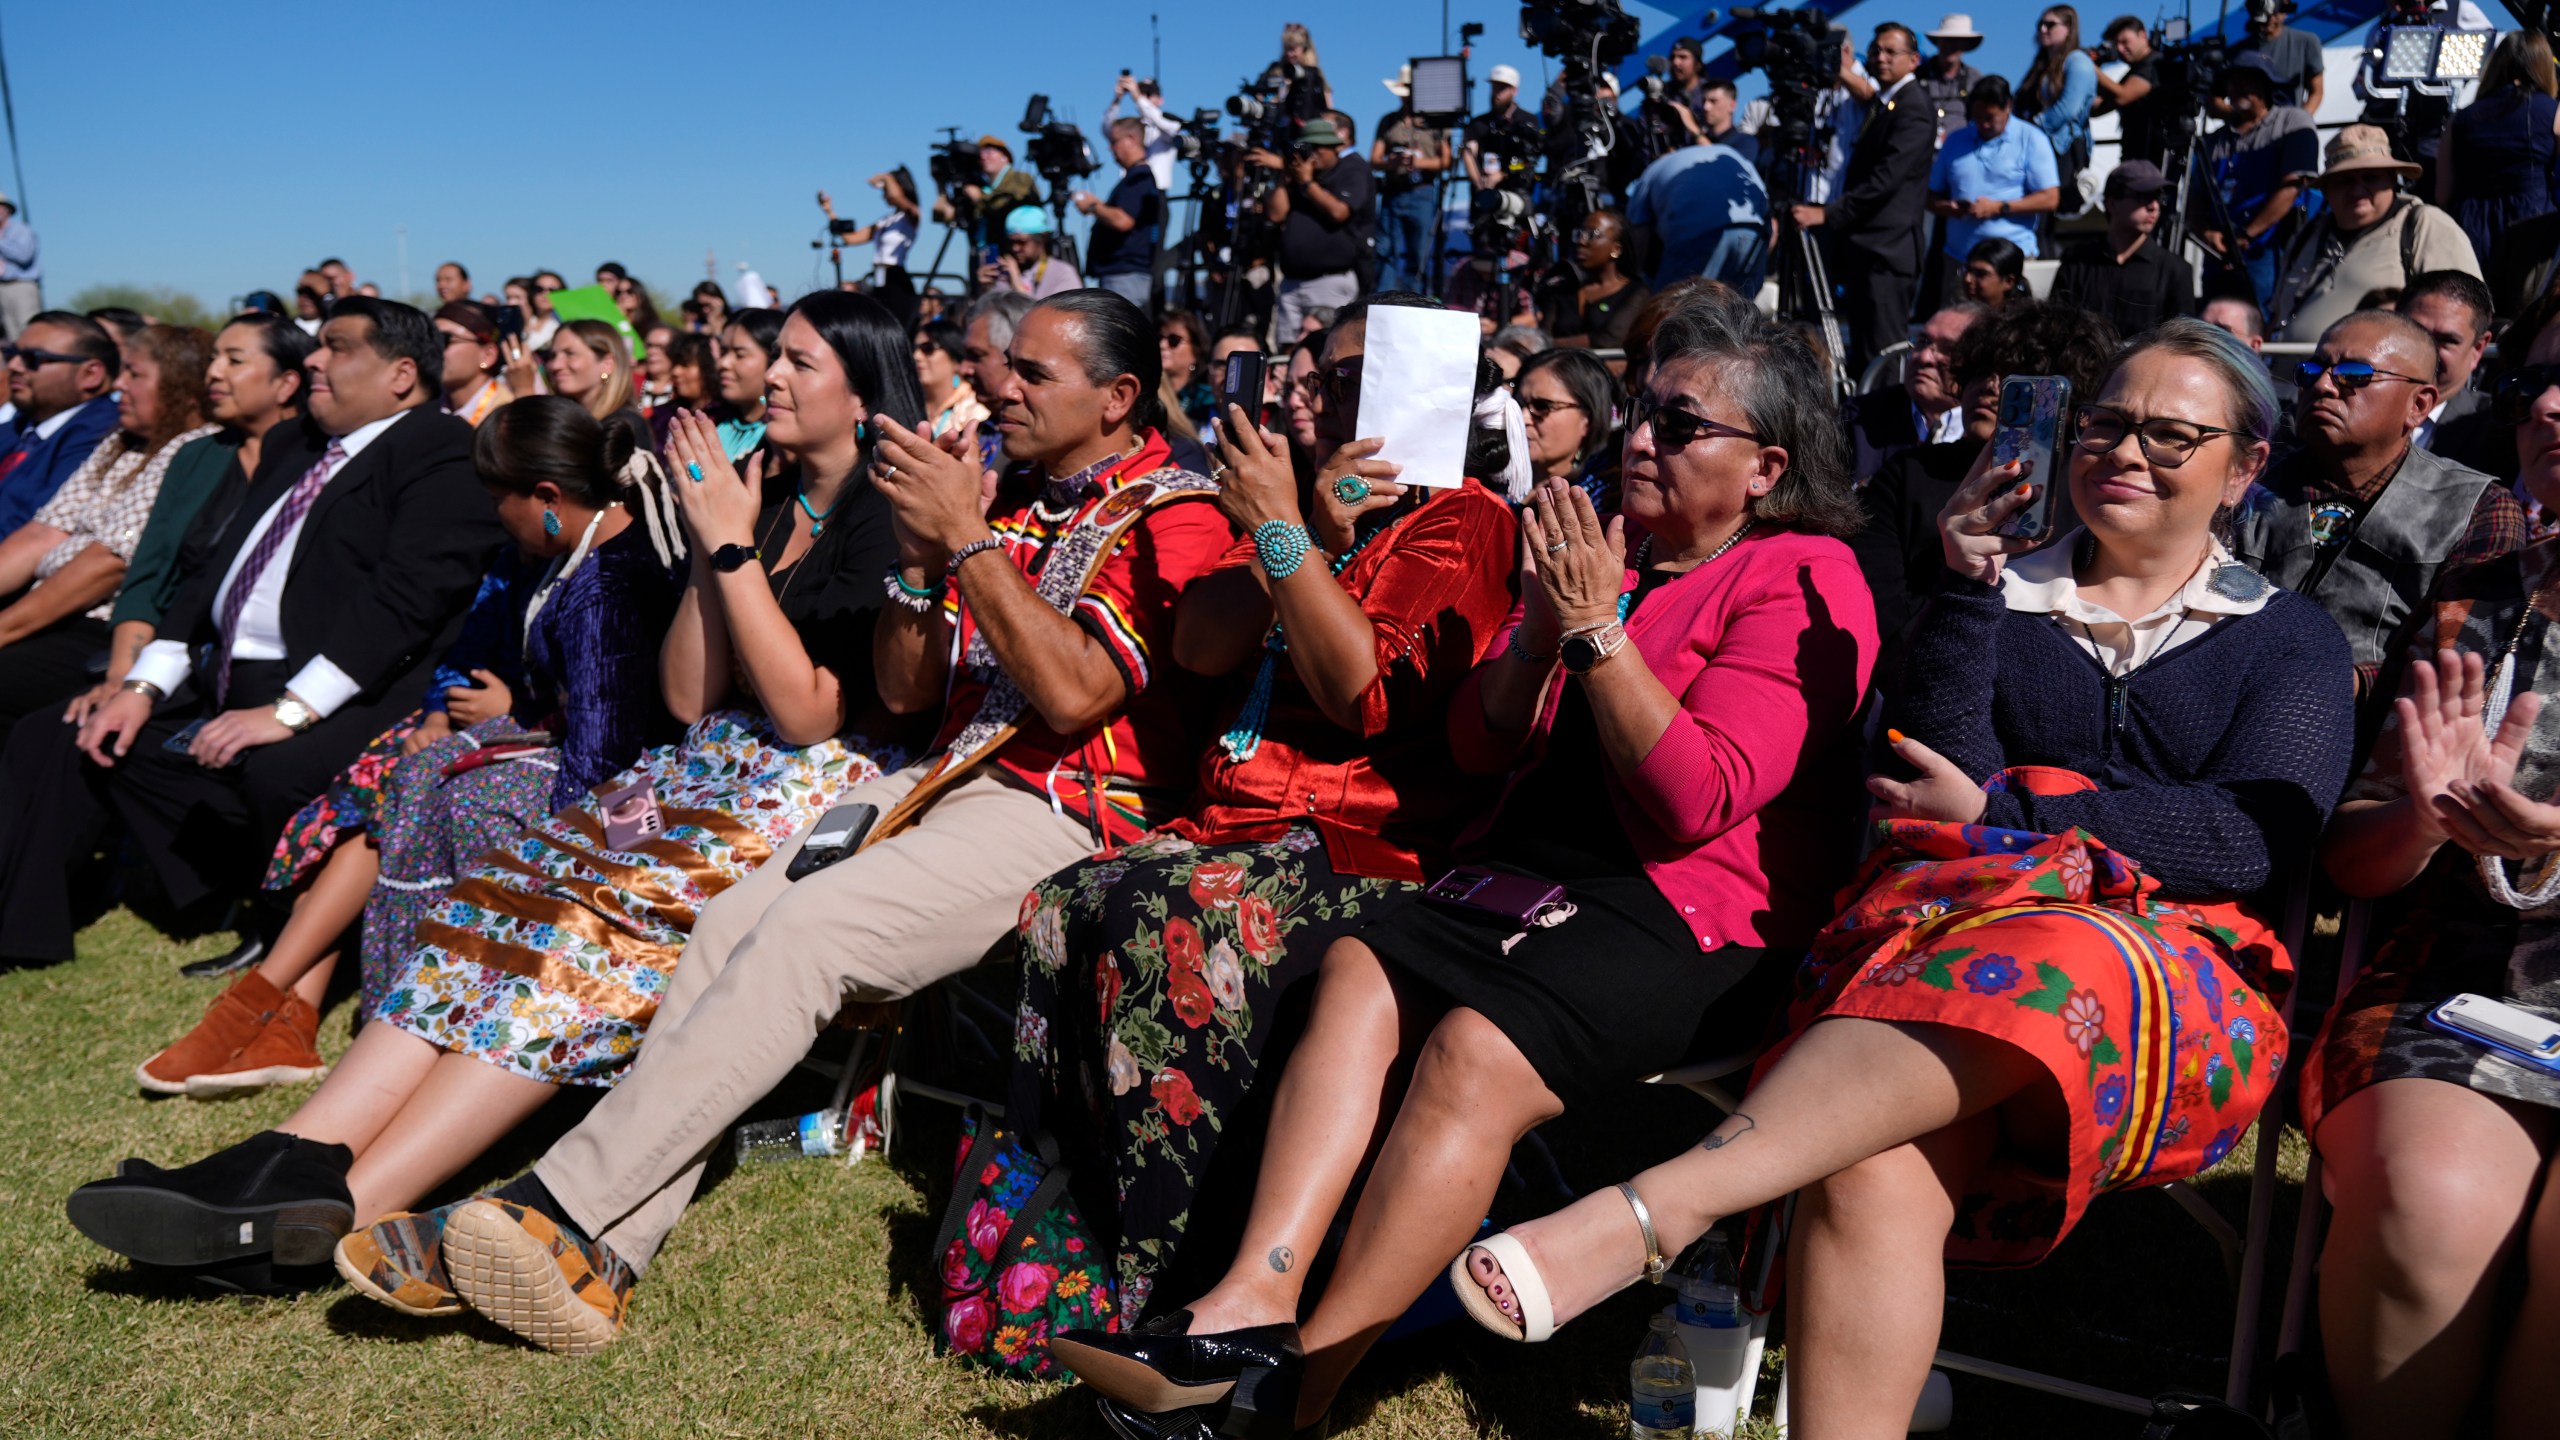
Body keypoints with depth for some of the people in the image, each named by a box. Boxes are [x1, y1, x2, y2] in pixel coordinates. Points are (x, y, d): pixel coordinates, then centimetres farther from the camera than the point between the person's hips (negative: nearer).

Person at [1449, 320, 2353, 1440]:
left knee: (2041, 972, -40)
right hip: (1937, 922, 2)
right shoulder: (2001, 602, 22)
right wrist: (1970, 587, -1)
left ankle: (1644, 1213, -51)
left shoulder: (2290, 641, 19)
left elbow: (2256, 840, 2)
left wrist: (1999, 812, 0)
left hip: (2177, 979, -1)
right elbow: (1926, 785, 5)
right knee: (1869, 1171, -34)